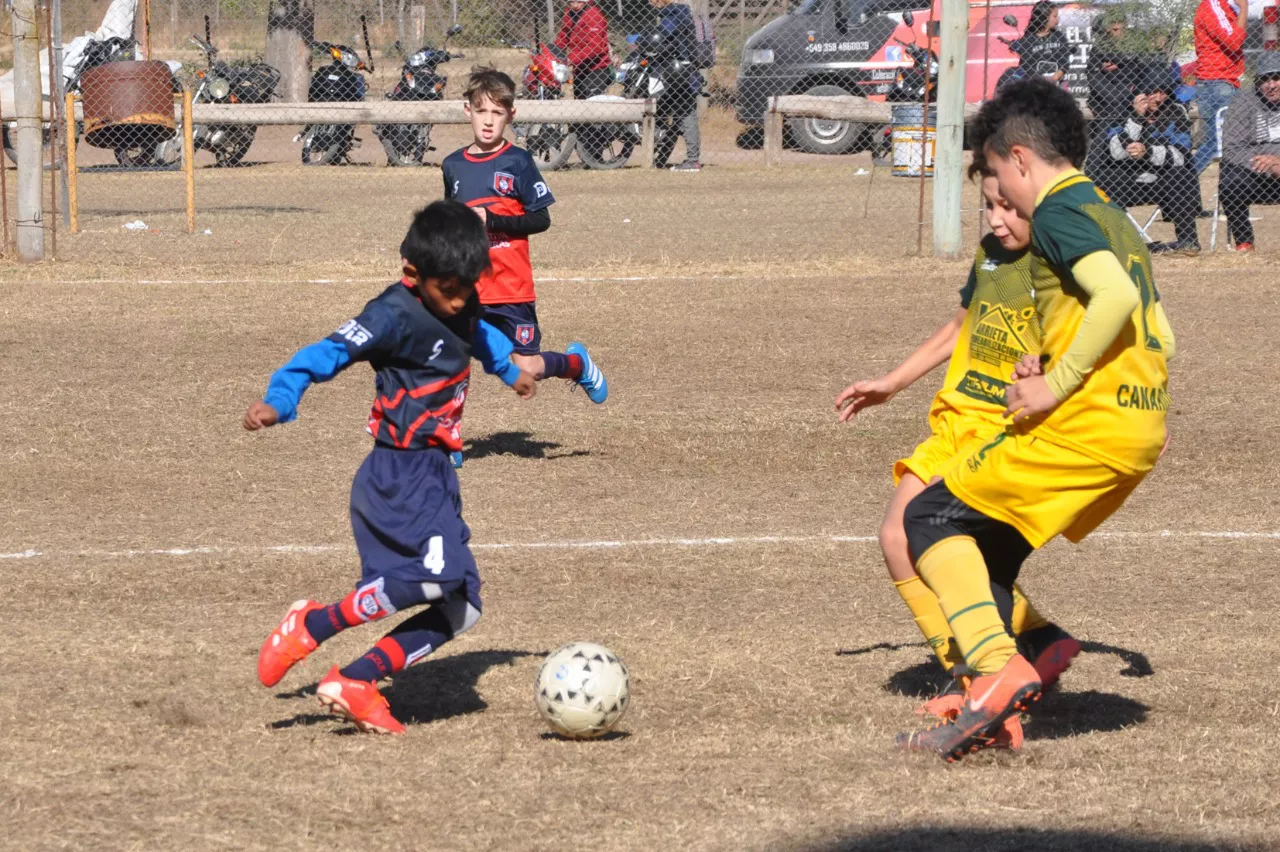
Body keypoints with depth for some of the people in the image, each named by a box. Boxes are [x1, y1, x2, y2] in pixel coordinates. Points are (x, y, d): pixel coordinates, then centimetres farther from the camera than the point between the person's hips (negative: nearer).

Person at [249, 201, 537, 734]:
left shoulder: (462, 307, 11)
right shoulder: (395, 315, -13)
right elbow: (329, 354, -21)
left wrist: (510, 370, 53)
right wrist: (279, 401, -35)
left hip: (433, 474, 9)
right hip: (400, 473, -9)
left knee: (459, 608, 0)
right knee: (438, 572, -29)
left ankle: (355, 683, -1)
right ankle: (312, 625, -17)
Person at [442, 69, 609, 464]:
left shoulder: (517, 162, -4)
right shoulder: (453, 166, 9)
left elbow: (541, 219, -8)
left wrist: (491, 220, -18)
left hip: (512, 289, -3)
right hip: (466, 289, 3)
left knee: (526, 369, -2)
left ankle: (576, 363, 29)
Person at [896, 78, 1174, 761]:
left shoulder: (1057, 213, -7)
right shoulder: (1115, 220, 22)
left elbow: (1116, 296, -24)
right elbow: (1159, 335, 23)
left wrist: (1059, 382, -17)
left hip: (1085, 424, -9)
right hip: (1143, 431, 9)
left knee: (931, 518, -5)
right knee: (984, 548, 18)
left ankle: (999, 667, -20)